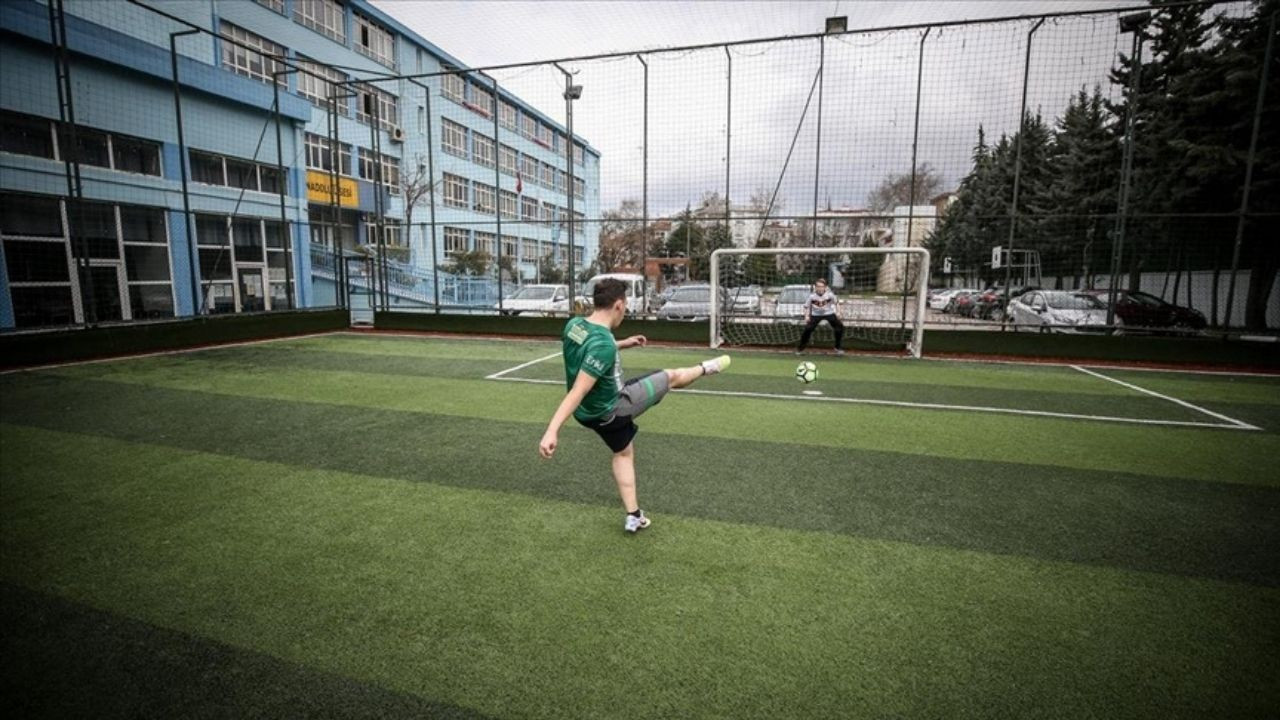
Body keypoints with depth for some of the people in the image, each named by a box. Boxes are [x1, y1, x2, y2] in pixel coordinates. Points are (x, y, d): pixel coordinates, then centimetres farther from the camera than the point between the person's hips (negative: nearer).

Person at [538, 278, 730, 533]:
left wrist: (622, 344, 17)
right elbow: (577, 392, -38)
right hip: (611, 409, -8)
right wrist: (552, 430, -39)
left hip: (589, 413, 8)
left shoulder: (574, 324, -8)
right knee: (671, 376, 9)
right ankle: (706, 368, 41)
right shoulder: (603, 344, -34)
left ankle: (633, 517, 35)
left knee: (624, 453, 28)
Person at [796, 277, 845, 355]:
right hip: (816, 314, -1)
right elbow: (807, 306, -3)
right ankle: (801, 347, 3)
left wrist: (838, 312, -7)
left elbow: (836, 303, 2)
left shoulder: (830, 294, -13)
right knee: (808, 329, -14)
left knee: (840, 327, -9)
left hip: (829, 313, 1)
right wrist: (807, 316, -14)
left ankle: (838, 347, 9)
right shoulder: (812, 296, -14)